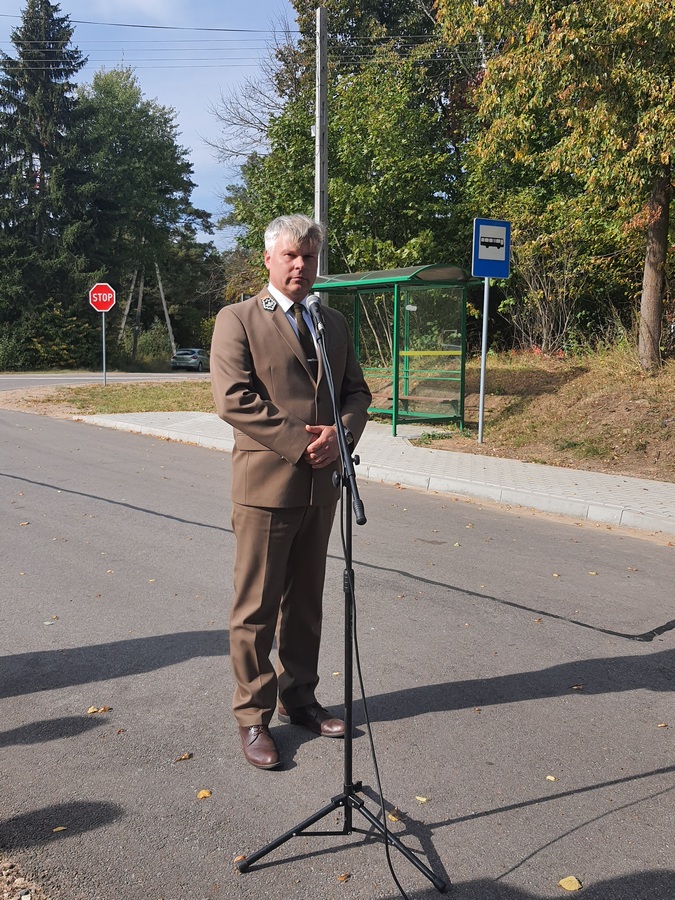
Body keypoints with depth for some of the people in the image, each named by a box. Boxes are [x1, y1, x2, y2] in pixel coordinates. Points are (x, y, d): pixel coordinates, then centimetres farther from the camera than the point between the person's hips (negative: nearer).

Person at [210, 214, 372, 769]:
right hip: (266, 482, -5)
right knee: (257, 608, 3)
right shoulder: (238, 320, -3)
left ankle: (299, 698, 31)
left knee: (305, 603, 16)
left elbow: (357, 391, 13)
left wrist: (339, 434, -9)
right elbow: (233, 398, -14)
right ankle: (253, 717, 16)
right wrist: (301, 441, -17)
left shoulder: (334, 323, 14)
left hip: (321, 484, 6)